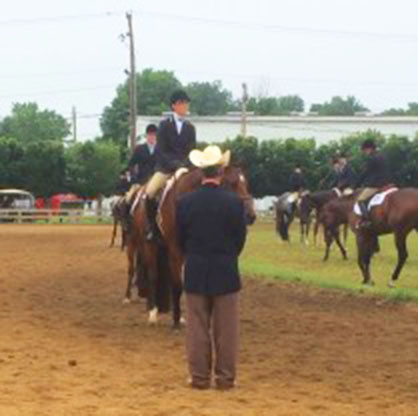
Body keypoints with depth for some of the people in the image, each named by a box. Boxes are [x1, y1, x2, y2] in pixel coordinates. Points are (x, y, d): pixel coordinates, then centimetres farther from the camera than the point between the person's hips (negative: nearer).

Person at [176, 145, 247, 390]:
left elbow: (180, 238, 2)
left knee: (197, 328, 8)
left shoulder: (185, 202, -7)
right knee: (226, 329, 7)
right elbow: (241, 238, -2)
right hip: (226, 272, -1)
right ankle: (226, 377, 11)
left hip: (195, 272, 1)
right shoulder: (234, 202, -11)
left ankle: (200, 377, 11)